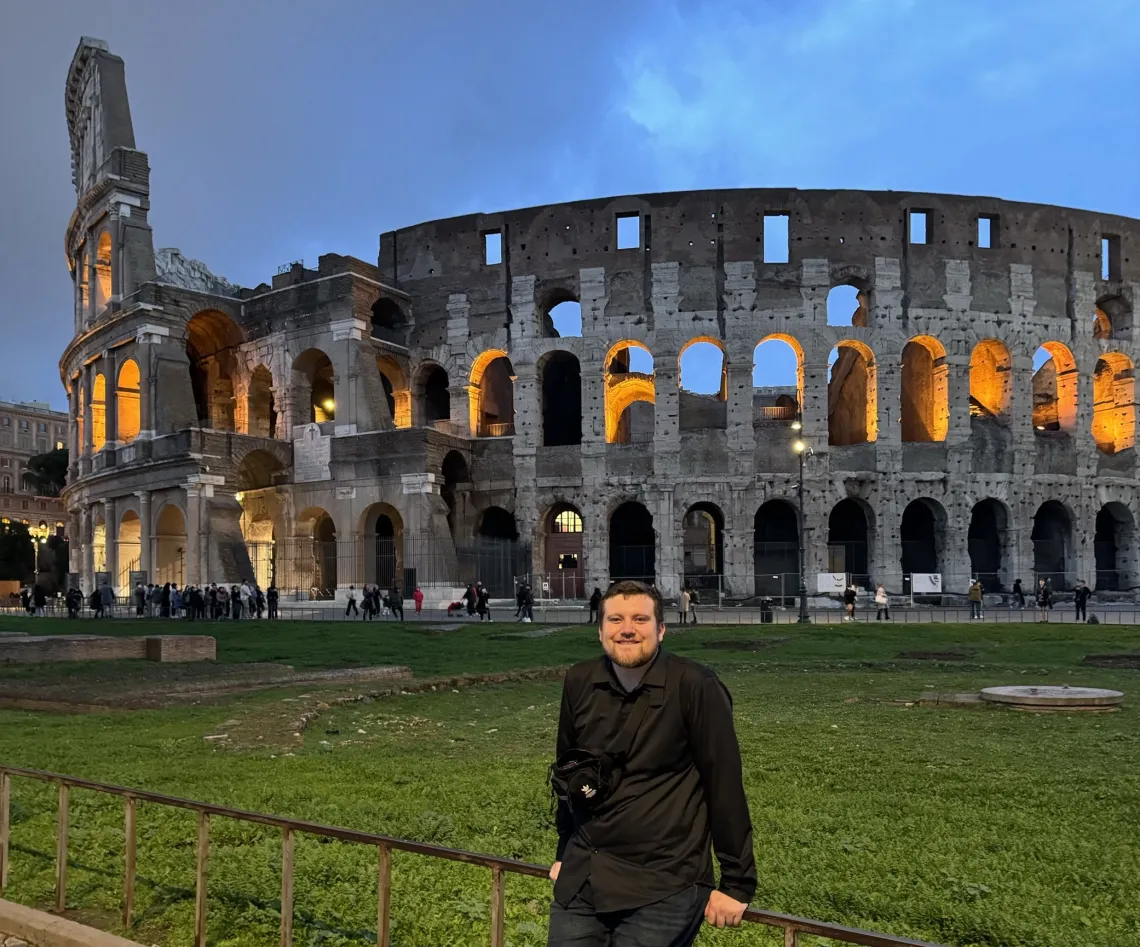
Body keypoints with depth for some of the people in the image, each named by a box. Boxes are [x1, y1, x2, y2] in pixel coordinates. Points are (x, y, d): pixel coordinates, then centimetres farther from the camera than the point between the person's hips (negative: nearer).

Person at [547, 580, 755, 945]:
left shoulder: (695, 686, -13)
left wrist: (736, 882, -7)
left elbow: (724, 784, -10)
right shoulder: (579, 682, 2)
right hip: (581, 878, 5)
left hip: (664, 884, -4)